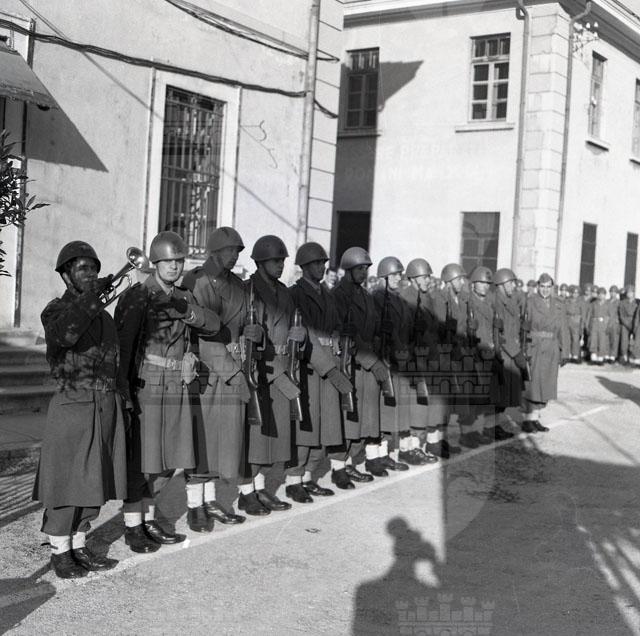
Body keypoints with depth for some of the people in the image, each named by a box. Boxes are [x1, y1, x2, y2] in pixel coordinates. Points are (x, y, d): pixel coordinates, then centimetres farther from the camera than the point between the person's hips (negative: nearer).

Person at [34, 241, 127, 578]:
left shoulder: (104, 316, 13)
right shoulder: (56, 310, -5)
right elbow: (63, 334, -29)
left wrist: (119, 402, 15)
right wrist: (88, 297, -34)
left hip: (107, 406, 6)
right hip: (72, 404, -6)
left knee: (95, 481, 11)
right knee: (66, 482, 0)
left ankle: (79, 547, 23)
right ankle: (59, 553, 13)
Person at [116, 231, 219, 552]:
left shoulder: (183, 297, 12)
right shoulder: (136, 296, -7)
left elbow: (213, 324, -1)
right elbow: (121, 345, -12)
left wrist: (187, 312, -19)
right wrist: (122, 391, -18)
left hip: (176, 387, 6)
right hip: (145, 386, -6)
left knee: (168, 462, 11)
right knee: (140, 461, -1)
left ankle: (148, 519, 26)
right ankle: (132, 527, 11)